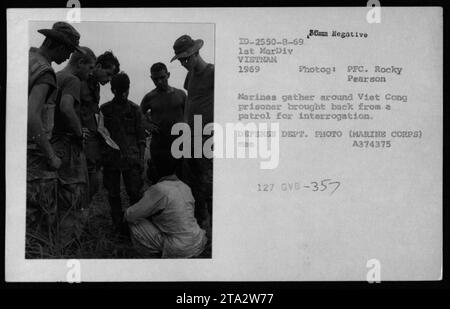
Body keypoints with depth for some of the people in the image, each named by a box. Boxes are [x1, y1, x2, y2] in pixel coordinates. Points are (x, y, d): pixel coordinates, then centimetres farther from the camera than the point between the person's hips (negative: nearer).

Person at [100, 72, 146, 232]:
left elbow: (141, 137, 8)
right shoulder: (104, 109, 8)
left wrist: (141, 159, 0)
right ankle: (119, 225, 11)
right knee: (113, 194, 3)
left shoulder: (135, 109, 7)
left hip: (131, 159, -1)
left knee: (135, 192, -6)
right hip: (110, 159, 1)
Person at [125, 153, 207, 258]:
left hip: (178, 249, -8)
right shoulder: (184, 187, 8)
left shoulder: (158, 190, -16)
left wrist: (128, 214, 15)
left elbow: (132, 215, -9)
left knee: (136, 224, 2)